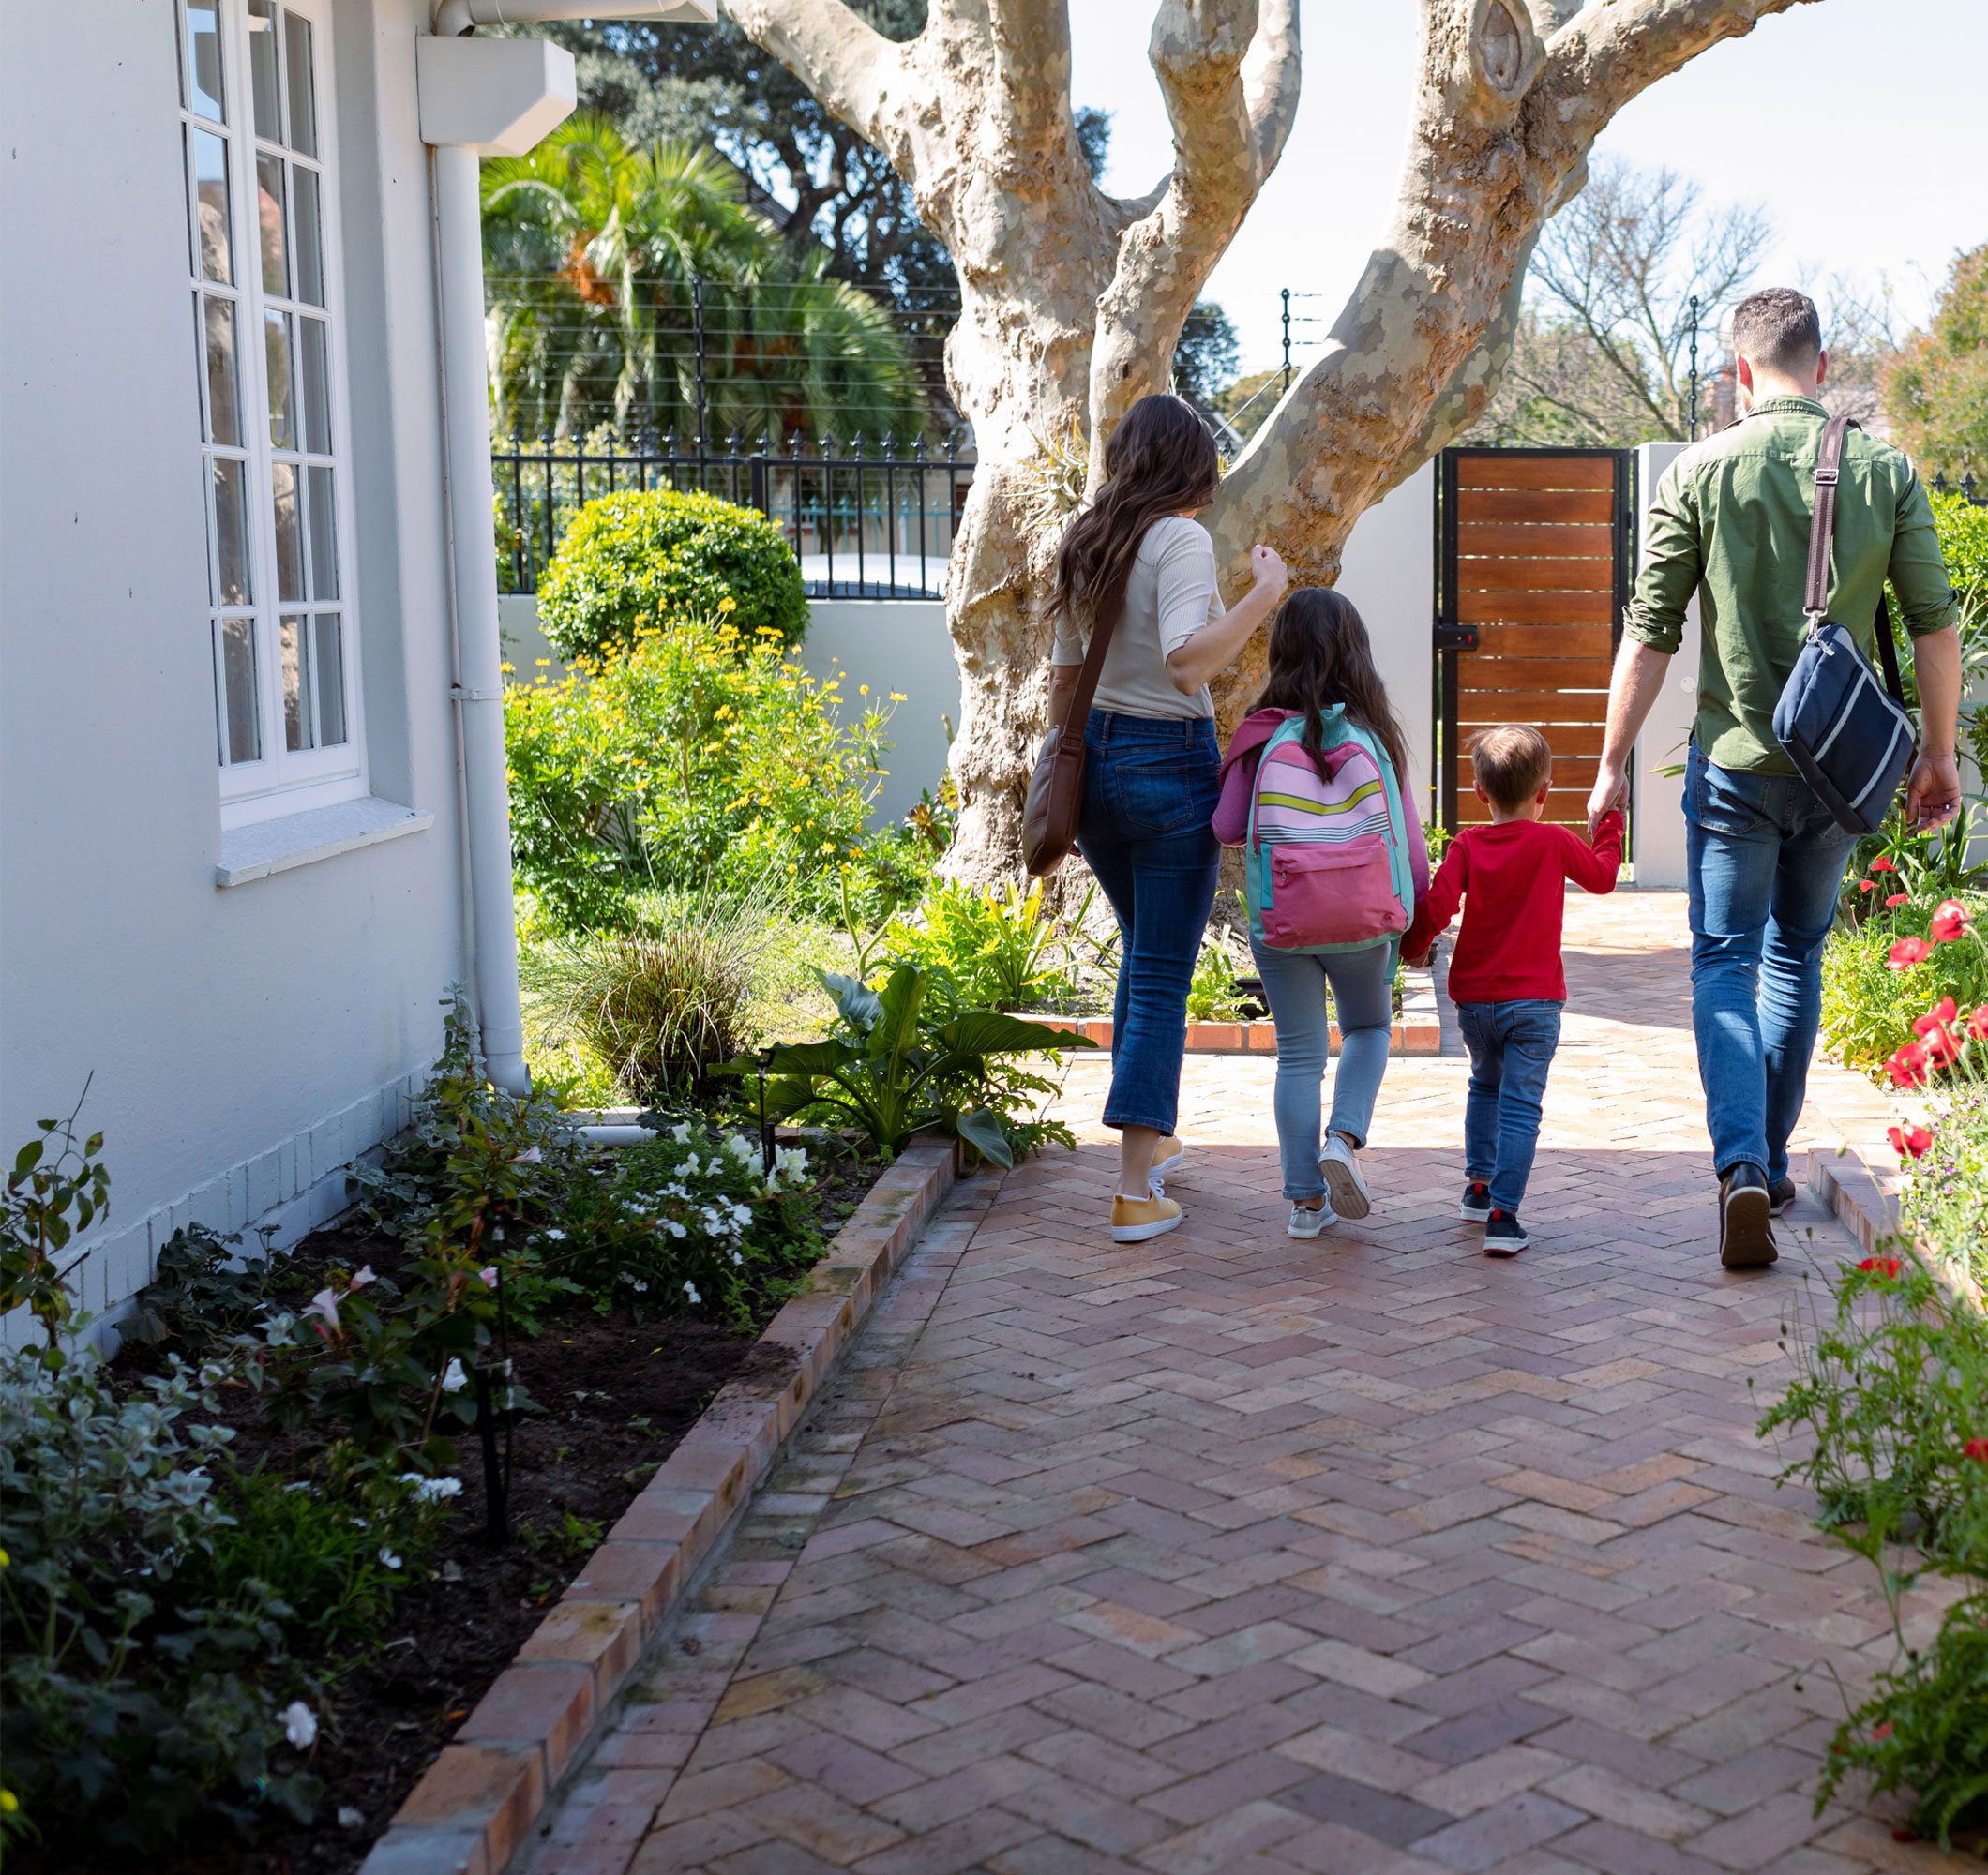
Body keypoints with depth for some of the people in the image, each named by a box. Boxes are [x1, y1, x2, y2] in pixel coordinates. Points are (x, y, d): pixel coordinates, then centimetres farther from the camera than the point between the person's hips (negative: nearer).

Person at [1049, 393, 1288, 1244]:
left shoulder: (1084, 543, 9)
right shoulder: (1180, 540, -13)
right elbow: (1186, 663, -27)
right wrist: (1264, 595, -19)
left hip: (1094, 759, 7)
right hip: (1168, 765, -7)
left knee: (1142, 953, 24)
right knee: (1163, 977, -1)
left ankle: (1149, 1137, 34)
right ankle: (1136, 1190, -1)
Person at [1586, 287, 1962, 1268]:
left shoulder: (1699, 472, -6)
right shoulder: (1886, 471, 0)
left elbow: (1649, 635, -6)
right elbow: (1935, 626, 1)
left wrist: (1613, 762, 2)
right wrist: (1939, 754, 13)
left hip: (1734, 759, -2)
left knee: (1725, 959, 4)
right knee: (1797, 955, 17)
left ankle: (1740, 1164, -14)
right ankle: (1770, 1163, 25)